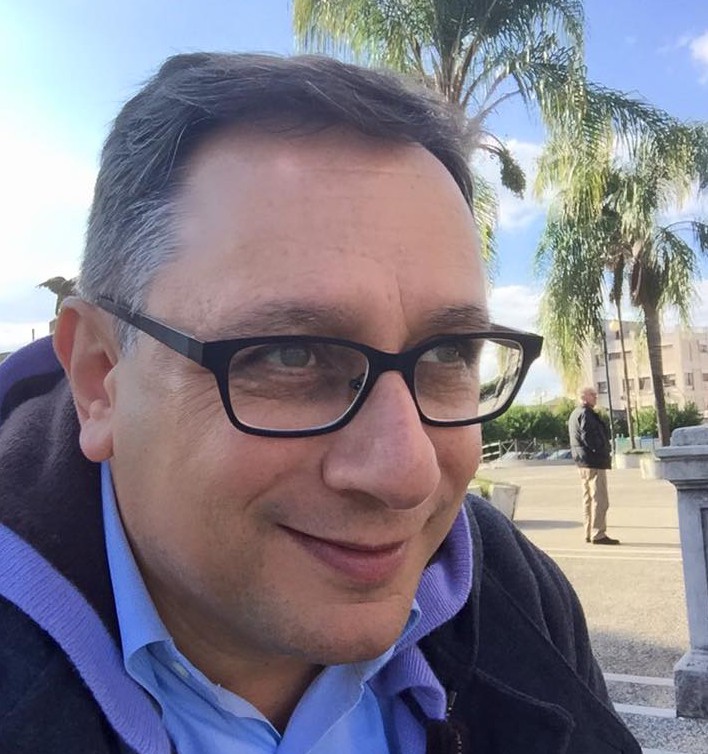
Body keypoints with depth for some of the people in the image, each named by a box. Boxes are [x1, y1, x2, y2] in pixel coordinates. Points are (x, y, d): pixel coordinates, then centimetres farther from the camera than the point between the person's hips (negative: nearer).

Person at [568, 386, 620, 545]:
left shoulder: (575, 414, 19)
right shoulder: (586, 413, -14)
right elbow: (589, 437, -23)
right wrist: (603, 452, -16)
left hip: (582, 461, 11)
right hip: (594, 461, -11)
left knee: (588, 498, 14)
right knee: (599, 499, -8)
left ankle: (589, 533, 18)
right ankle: (598, 534, -7)